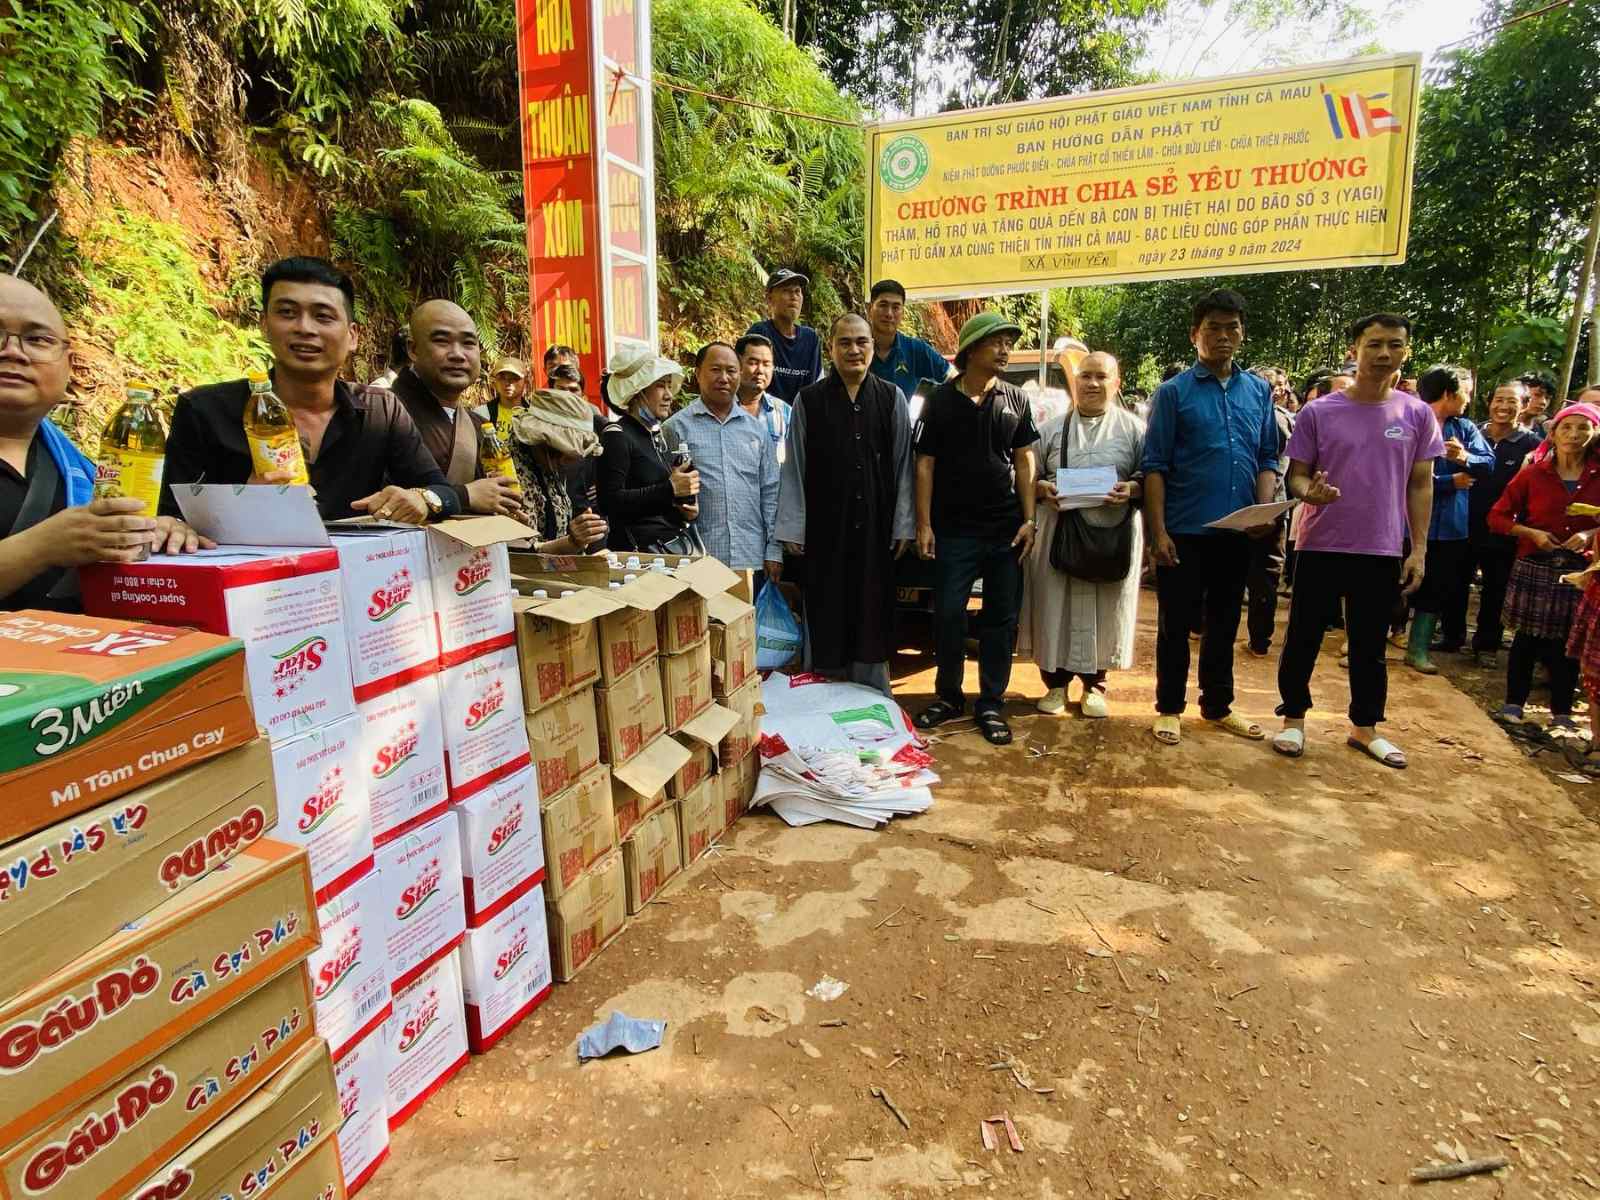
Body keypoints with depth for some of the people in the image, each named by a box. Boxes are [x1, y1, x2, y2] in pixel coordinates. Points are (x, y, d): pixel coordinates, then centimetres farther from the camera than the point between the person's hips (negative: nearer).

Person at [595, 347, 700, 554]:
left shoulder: (659, 435, 17)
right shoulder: (616, 436, -7)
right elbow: (610, 502, -18)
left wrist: (688, 508, 6)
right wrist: (670, 489, -19)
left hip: (677, 542, 7)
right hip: (640, 548, -7)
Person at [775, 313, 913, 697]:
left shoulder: (892, 399, 6)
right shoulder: (808, 401, 2)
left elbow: (903, 465, 6)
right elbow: (794, 468, 2)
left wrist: (902, 526, 1)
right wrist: (792, 530, -2)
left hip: (875, 528, 1)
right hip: (825, 528, -1)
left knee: (872, 619, 9)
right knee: (825, 620, 6)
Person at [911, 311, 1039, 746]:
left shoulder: (1016, 400, 7)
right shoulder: (940, 400, 1)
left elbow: (1025, 461, 8)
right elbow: (925, 464, 0)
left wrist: (1029, 520, -1)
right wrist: (924, 524, -6)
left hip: (1006, 530, 2)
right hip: (954, 529, -2)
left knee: (1002, 617, 6)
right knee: (948, 614, 1)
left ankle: (991, 703, 18)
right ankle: (949, 696, 20)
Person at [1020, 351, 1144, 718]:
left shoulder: (1133, 429, 7)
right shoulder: (1052, 428, 10)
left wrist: (1129, 489, -16)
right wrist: (1042, 488, -10)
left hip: (1112, 535, 0)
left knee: (1104, 611, 6)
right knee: (1056, 609, 3)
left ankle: (1094, 685, 22)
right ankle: (1056, 683, 18)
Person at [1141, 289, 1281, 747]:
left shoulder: (1259, 391, 10)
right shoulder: (1173, 392, -3)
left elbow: (1268, 459, 12)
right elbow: (1155, 466, -7)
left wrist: (1265, 510, -6)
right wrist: (1159, 532, -13)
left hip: (1238, 533, 4)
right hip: (1185, 532, -4)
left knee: (1224, 623, 15)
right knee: (1176, 623, 5)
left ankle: (1218, 705, 29)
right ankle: (1169, 708, 18)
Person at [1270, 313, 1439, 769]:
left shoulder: (1417, 415, 3)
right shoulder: (1317, 412, -3)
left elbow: (1420, 486, 7)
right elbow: (1296, 474, 1)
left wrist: (1419, 548, 2)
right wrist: (1308, 491, -23)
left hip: (1383, 552, 2)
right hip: (1321, 547, -1)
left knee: (1369, 646, 13)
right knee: (1303, 639, 5)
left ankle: (1365, 727, 28)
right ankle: (1294, 718, 22)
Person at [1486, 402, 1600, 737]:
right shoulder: (1533, 474, 0)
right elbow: (1497, 517, 2)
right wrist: (1532, 533, -11)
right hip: (1534, 567, -1)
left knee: (1567, 644, 7)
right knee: (1526, 640, 5)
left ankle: (1561, 716, 18)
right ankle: (1513, 707, 15)